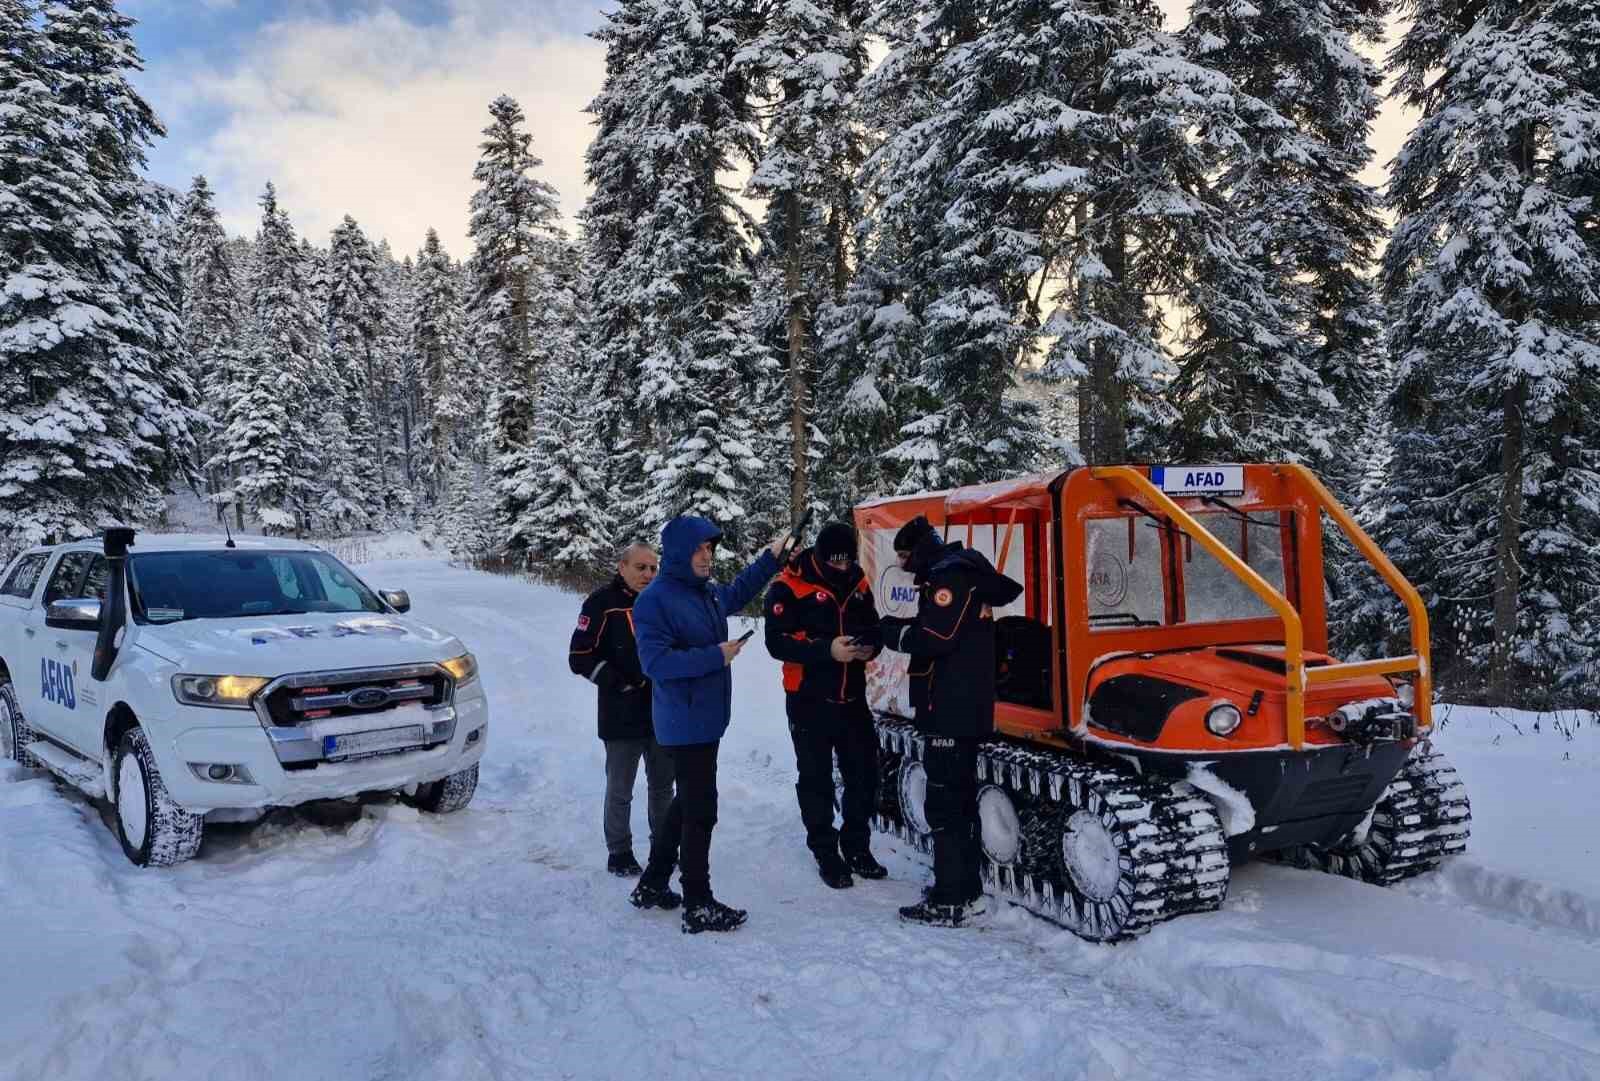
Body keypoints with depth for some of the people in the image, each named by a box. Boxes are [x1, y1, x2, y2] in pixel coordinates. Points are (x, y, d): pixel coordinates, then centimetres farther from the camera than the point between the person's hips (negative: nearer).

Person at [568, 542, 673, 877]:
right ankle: (619, 854, 19)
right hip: (622, 716, -4)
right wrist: (622, 683, -15)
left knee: (663, 786, 15)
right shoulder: (603, 603, -8)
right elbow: (580, 657, -10)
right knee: (620, 790, 5)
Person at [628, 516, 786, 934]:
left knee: (686, 805, 18)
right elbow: (656, 661, -24)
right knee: (700, 811, -4)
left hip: (706, 719, 9)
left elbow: (738, 592, 31)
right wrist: (716, 656, -23)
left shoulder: (708, 592, 9)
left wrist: (771, 557, 27)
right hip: (685, 724, -9)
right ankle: (698, 906, 7)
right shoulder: (655, 600, -17)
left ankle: (651, 885, 32)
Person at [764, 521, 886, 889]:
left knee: (864, 775, 9)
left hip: (852, 697, 5)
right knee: (816, 779, 5)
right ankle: (826, 854, 19)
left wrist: (870, 646, -9)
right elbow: (777, 642, -18)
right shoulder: (789, 587, -12)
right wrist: (827, 650, -28)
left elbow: (873, 627, 15)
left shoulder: (857, 583, 5)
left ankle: (856, 847, 27)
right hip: (810, 700, -5)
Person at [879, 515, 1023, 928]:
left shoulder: (949, 576, -13)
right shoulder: (960, 572, 19)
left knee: (944, 805, -6)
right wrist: (901, 629, 7)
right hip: (966, 709, 11)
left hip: (951, 712, -11)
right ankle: (967, 891, 25)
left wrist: (894, 631, -8)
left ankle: (949, 903, -2)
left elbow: (937, 637, -22)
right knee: (960, 800, 16)